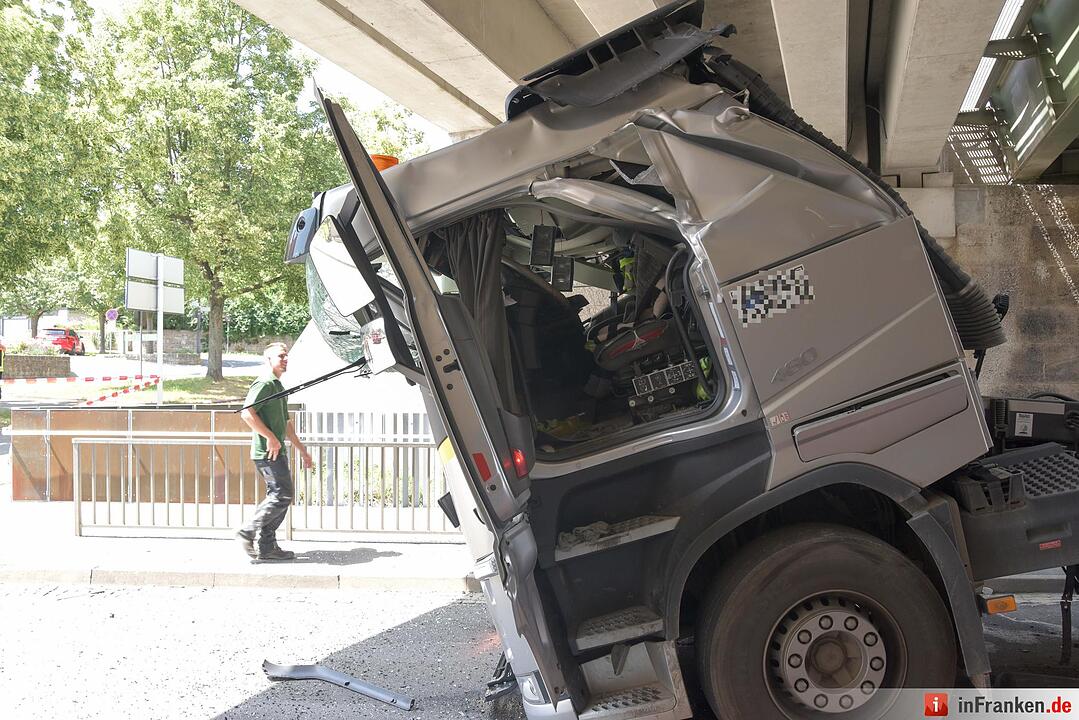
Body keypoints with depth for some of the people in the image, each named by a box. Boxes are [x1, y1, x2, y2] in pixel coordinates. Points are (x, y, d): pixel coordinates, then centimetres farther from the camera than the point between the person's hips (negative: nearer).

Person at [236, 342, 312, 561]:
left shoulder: (278, 386, 22)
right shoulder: (264, 383, -10)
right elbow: (247, 413, -23)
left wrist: (302, 450, 28)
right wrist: (270, 437, -21)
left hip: (277, 451, 10)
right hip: (267, 451, -10)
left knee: (279, 496, 9)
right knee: (282, 495, -11)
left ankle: (266, 547, 13)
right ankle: (248, 532, -3)